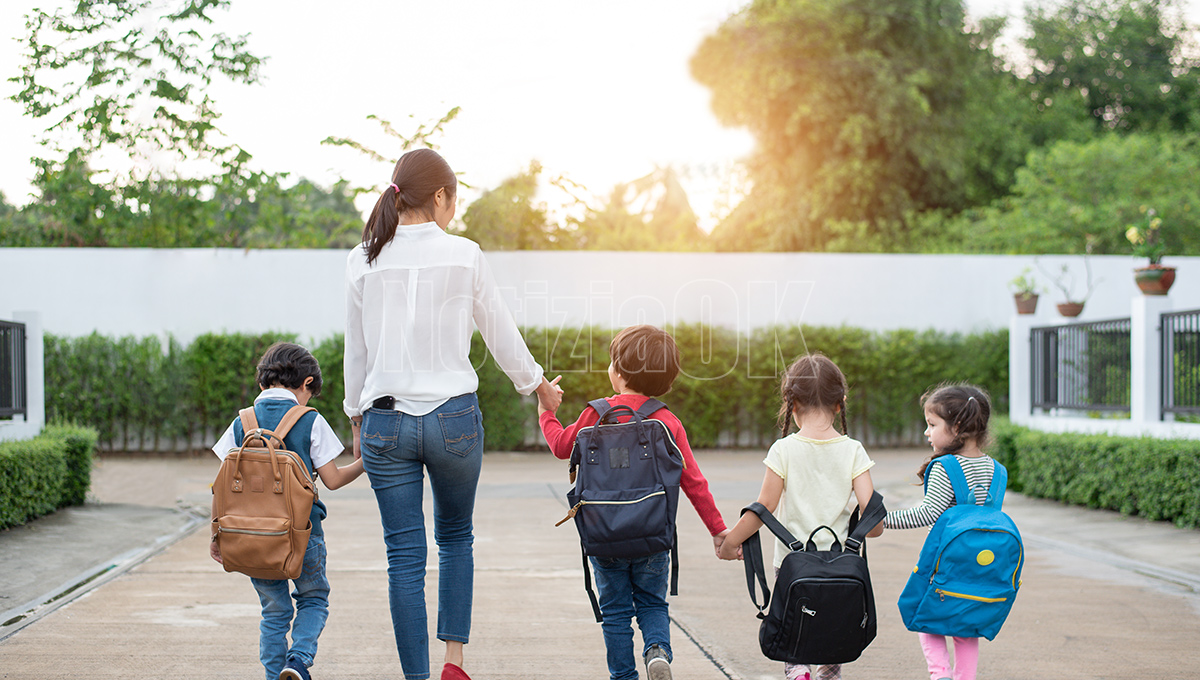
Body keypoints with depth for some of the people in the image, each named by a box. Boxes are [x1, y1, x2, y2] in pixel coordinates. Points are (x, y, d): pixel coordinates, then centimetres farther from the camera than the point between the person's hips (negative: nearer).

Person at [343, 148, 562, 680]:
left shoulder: (363, 261, 1)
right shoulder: (463, 256, -4)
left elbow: (356, 350, 8)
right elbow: (501, 334, 5)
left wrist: (356, 416, 21)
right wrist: (537, 383, 22)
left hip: (385, 421, 1)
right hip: (453, 417, -1)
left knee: (405, 556, 6)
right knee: (456, 539, 19)